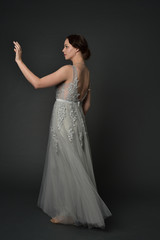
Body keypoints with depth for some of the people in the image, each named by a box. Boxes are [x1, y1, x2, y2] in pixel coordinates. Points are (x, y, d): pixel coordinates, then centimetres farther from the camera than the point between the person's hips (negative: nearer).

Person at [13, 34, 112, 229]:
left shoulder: (69, 70, -17)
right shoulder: (86, 72, 9)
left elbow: (37, 83, -20)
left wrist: (18, 60, -14)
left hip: (63, 121, -8)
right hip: (77, 120, 8)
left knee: (66, 166, 2)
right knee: (76, 166, 16)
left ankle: (70, 213, 13)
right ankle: (79, 208, 29)